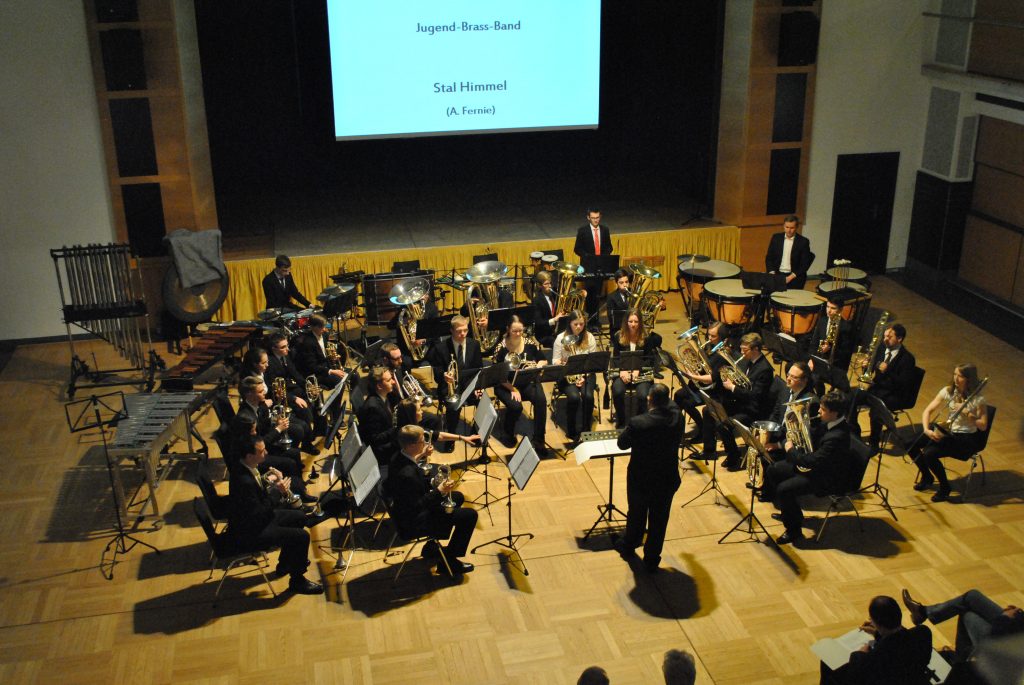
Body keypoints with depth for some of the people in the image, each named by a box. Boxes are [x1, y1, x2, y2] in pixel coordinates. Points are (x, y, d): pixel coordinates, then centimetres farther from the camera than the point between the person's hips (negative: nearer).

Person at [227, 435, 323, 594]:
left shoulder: (246, 468, -4)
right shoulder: (244, 481, -33)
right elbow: (258, 515, -29)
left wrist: (269, 480, -2)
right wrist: (276, 491, -25)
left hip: (256, 518, 10)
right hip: (250, 532, -10)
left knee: (299, 517, 20)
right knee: (302, 536, -15)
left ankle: (285, 563, 35)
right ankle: (297, 581, 7)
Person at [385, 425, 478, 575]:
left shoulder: (398, 457, -7)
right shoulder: (408, 474, -36)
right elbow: (417, 507, -29)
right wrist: (439, 491, -21)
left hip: (405, 509, 10)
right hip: (414, 522, -10)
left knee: (458, 497, 24)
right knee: (470, 515, -9)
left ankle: (431, 547, 30)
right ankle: (449, 560, 7)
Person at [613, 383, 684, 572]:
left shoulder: (637, 423, -29)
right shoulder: (676, 416, -16)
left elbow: (622, 444, -11)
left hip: (640, 480, -2)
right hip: (668, 479, 2)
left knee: (636, 515, 23)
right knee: (659, 521, 18)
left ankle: (628, 548, 46)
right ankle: (652, 560, 32)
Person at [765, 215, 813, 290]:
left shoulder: (803, 242, -3)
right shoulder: (776, 238, 7)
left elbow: (805, 264, -4)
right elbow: (769, 258, 9)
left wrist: (791, 277, -14)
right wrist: (772, 273, -6)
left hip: (795, 277, -2)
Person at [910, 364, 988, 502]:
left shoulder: (978, 399, -13)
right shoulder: (948, 391, 0)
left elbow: (983, 426, -12)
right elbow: (928, 410, -2)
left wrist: (966, 412, -22)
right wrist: (927, 429, -17)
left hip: (966, 439, -6)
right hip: (947, 431, 6)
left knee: (929, 453, -28)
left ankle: (944, 488, -3)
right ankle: (927, 477, 12)